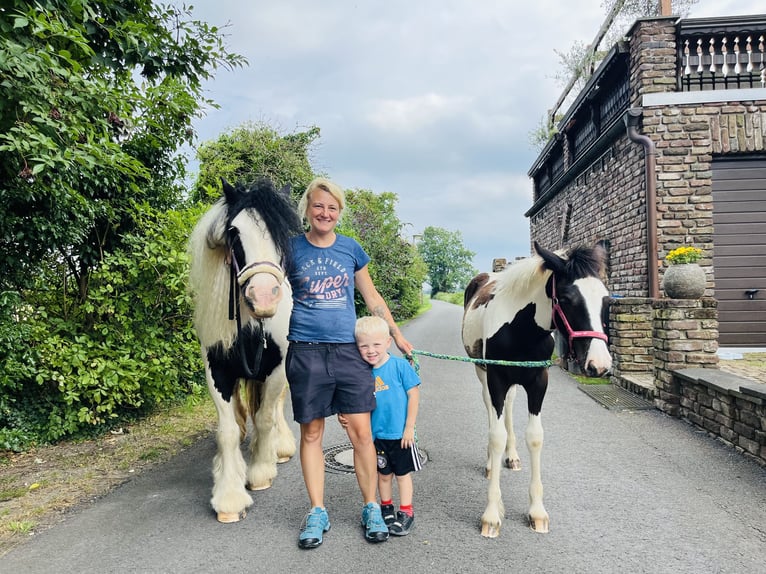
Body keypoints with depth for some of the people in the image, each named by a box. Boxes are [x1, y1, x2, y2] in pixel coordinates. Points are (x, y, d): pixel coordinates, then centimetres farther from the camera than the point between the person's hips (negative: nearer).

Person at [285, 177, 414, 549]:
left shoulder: (351, 249, 6)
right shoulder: (291, 249, 1)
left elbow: (372, 298, 14)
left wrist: (397, 335, 14)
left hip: (349, 350, 1)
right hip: (306, 352, -1)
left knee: (361, 431, 2)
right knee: (311, 432, 8)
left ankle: (371, 509, 19)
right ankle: (317, 513, 22)